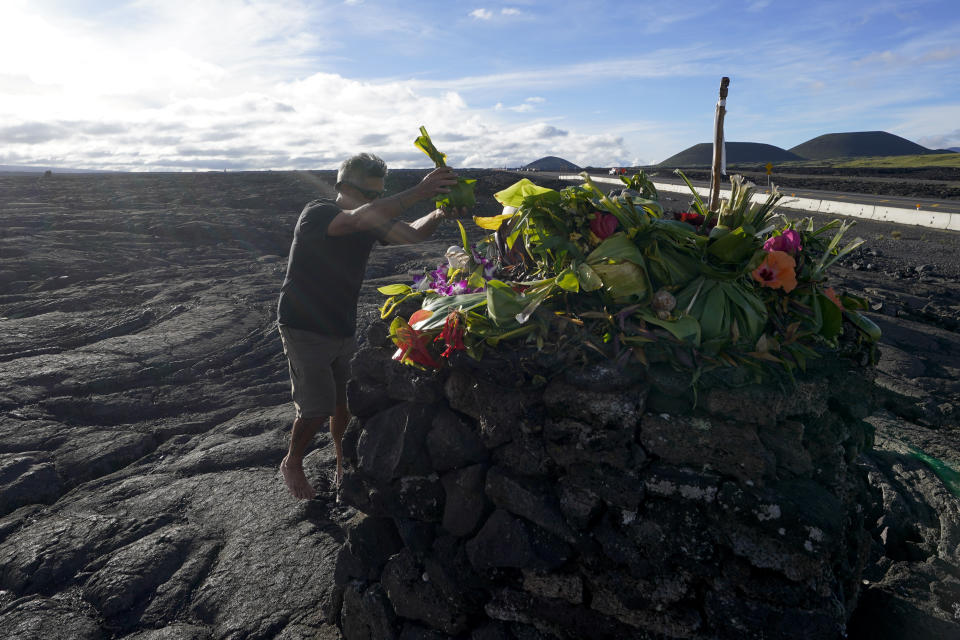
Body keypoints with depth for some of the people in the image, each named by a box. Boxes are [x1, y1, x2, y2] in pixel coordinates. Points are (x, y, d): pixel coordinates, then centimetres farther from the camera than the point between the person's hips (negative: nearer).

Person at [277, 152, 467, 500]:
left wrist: (438, 215, -23)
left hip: (343, 329, 6)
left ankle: (345, 469, 29)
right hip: (305, 329, -6)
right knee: (318, 408, -4)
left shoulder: (370, 221, 2)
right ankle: (291, 464, 24)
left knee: (346, 403, 8)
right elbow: (360, 219, -40)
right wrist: (419, 191, -45)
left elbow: (410, 233, -2)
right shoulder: (316, 213, -21)